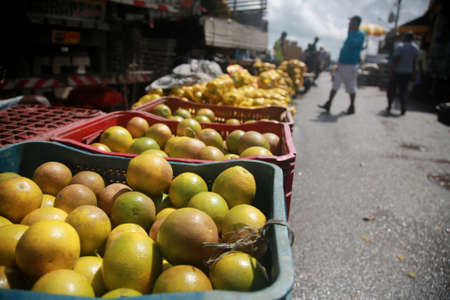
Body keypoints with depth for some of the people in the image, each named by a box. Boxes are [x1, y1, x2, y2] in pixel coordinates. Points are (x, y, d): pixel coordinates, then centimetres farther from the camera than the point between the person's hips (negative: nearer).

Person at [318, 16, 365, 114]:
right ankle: (328, 104, 5)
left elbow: (353, 44, -25)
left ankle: (352, 107, 14)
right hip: (341, 64, 7)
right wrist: (339, 60, 14)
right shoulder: (351, 34, 16)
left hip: (351, 65, -7)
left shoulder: (361, 34, -8)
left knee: (351, 88, 2)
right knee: (335, 84, 3)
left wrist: (350, 32, -18)